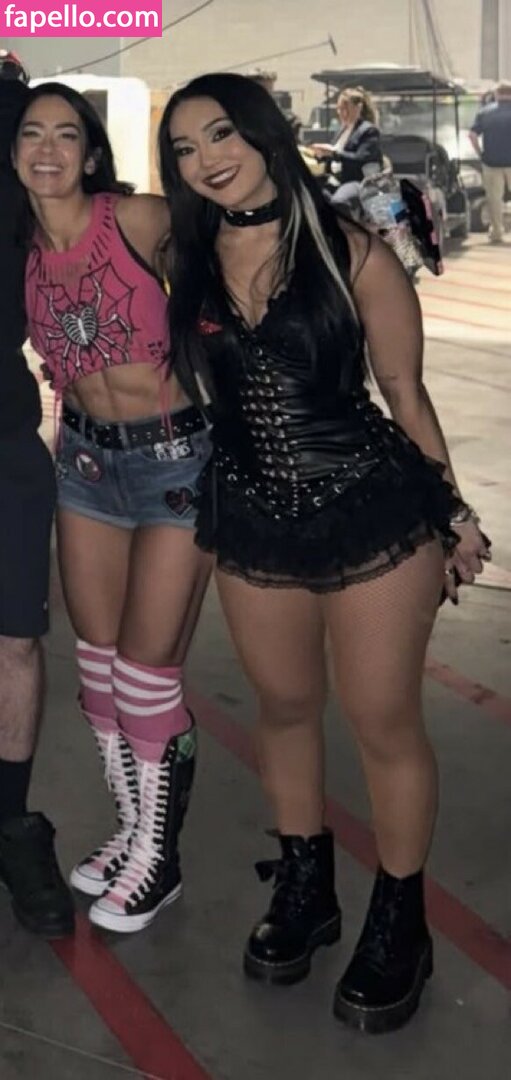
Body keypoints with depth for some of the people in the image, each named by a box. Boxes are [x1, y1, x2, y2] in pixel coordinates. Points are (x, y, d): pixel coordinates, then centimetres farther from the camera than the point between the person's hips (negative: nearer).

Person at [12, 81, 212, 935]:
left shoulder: (136, 219, -13)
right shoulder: (20, 251, 2)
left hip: (177, 458, -6)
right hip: (86, 458, 6)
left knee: (148, 673, 0)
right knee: (98, 665, 13)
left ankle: (158, 858, 21)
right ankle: (133, 827, 34)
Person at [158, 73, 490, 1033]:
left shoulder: (351, 252, -8)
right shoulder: (187, 262, 2)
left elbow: (405, 392, -2)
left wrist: (453, 513, 3)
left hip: (373, 513, -4)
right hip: (251, 524, 4)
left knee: (383, 723, 7)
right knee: (284, 709, 19)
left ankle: (399, 924, 28)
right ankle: (305, 891, 41)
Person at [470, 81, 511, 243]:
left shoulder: (484, 112, 3)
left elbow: (473, 135, -5)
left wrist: (480, 153, 3)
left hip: (491, 163, 2)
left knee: (495, 198, 6)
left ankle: (497, 232, 6)